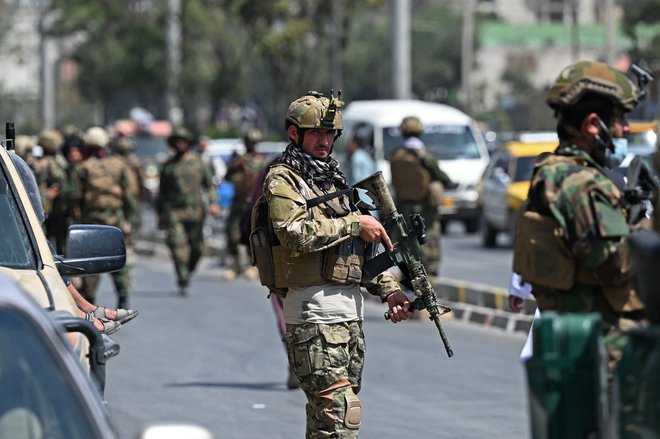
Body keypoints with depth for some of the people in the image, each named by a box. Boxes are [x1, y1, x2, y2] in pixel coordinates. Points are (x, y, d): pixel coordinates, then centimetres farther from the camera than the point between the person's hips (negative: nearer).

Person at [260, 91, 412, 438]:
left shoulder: (334, 180, 21)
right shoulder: (282, 180, -4)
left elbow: (362, 248, 25)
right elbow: (296, 234, -22)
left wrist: (388, 289, 14)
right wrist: (354, 224, -17)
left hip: (349, 311, 9)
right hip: (314, 314, -9)